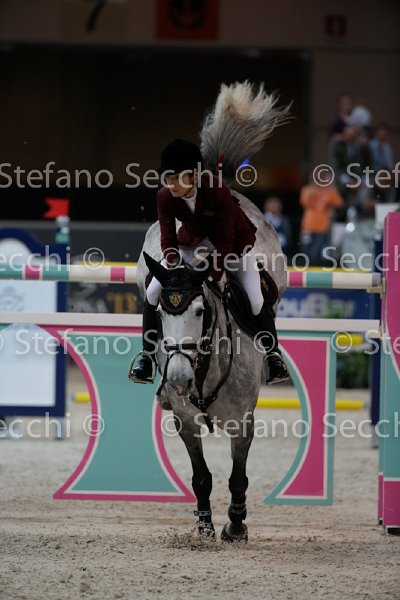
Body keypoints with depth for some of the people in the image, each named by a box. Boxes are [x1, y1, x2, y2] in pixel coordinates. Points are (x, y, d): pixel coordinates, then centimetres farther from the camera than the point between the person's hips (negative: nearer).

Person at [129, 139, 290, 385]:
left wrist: (213, 277, -36)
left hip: (234, 241, -3)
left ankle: (274, 354, 15)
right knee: (153, 293, -10)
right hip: (192, 240, 3)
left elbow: (225, 241, -31)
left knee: (255, 301, -11)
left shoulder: (218, 191, -36)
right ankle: (148, 357, 4)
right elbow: (168, 240, -20)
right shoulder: (165, 197, -25)